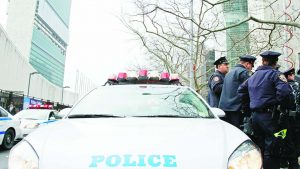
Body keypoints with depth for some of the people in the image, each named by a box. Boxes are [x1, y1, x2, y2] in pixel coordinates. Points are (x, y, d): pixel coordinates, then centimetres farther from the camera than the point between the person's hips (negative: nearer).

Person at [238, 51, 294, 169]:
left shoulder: (253, 76, 15)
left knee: (260, 148, 18)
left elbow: (241, 90, 20)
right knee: (271, 150, 0)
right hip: (269, 115, -7)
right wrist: (284, 107, -7)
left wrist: (246, 108, 22)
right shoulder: (275, 74, -6)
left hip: (255, 115, 7)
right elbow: (284, 91, -22)